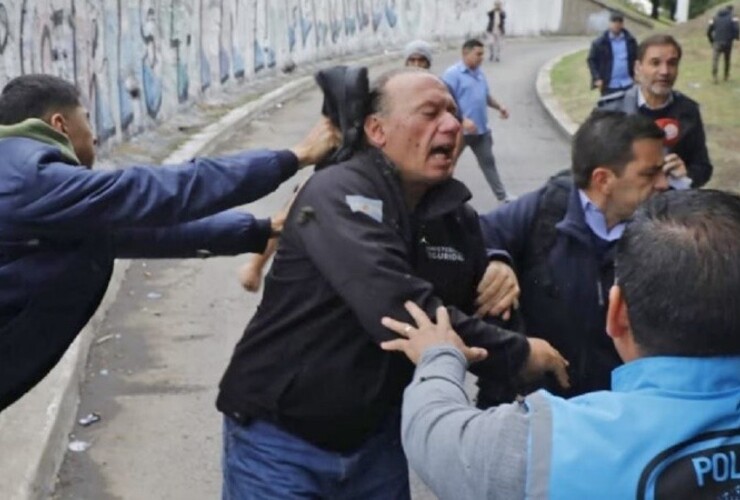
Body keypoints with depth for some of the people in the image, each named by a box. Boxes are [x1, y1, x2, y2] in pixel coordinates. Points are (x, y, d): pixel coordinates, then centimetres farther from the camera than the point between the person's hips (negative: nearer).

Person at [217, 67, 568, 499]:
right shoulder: (340, 194, -20)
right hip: (280, 435, -6)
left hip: (376, 436, 6)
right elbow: (398, 309, -32)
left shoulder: (455, 213, 1)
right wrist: (516, 354, -24)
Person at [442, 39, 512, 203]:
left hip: (481, 130, 7)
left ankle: (502, 196, 20)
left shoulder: (479, 73, 13)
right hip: (459, 130, -7)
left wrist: (499, 106, 6)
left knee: (488, 161, 13)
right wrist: (463, 120, -27)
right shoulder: (452, 74, -12)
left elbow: (486, 96, 25)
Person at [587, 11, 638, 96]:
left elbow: (636, 59, 12)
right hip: (609, 86, -3)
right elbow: (591, 60, -2)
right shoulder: (599, 43, -5)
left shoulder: (630, 41, 4)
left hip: (628, 85, 3)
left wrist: (636, 76, 5)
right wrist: (597, 78, -10)